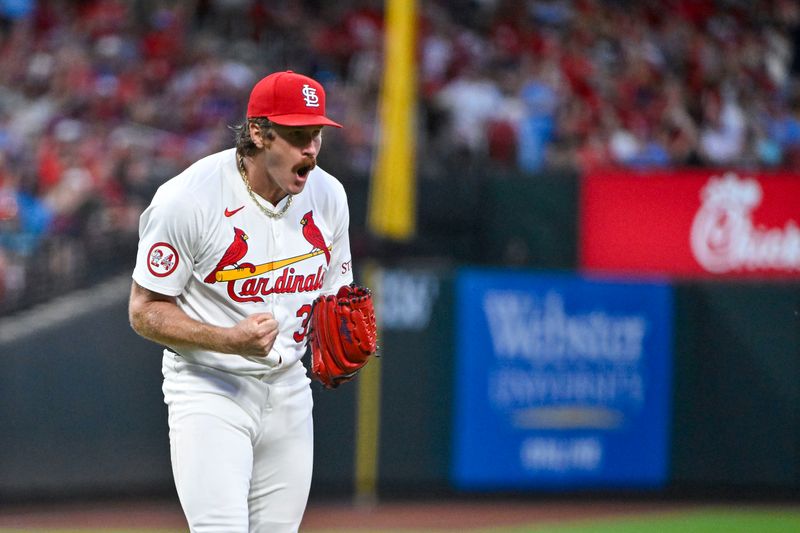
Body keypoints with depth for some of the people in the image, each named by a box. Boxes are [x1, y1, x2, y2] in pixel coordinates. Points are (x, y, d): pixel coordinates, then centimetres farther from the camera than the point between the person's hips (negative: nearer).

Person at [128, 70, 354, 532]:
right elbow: (146, 311, -12)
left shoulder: (328, 195, 1)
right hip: (209, 390, -6)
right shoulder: (188, 199, -18)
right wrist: (230, 339, -27)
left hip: (289, 389, 6)